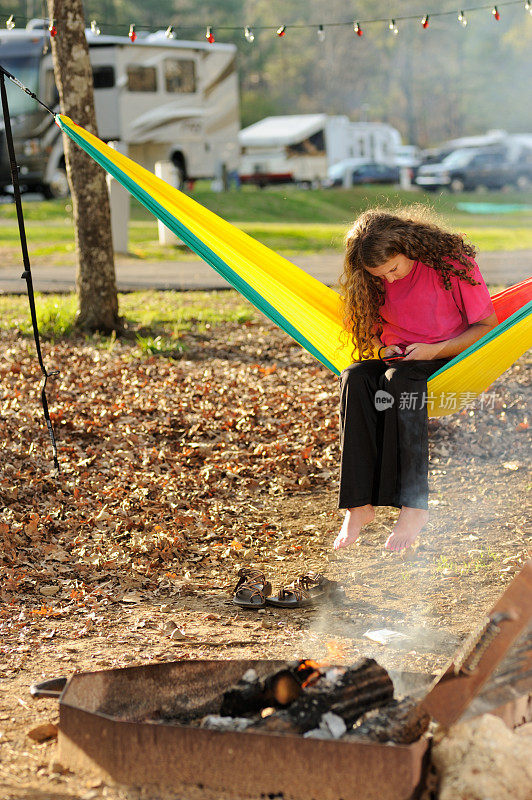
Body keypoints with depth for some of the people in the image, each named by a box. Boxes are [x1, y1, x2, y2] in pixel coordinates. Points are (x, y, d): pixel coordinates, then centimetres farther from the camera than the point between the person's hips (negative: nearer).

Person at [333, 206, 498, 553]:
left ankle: (414, 504, -37)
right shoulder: (375, 282, 4)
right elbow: (371, 328, 19)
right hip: (398, 361, 5)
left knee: (398, 380, -38)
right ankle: (359, 504, -34)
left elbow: (487, 325, -7)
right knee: (354, 379, -30)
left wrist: (435, 350, -18)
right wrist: (381, 347, -5)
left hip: (450, 361, -5)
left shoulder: (452, 262, -11)